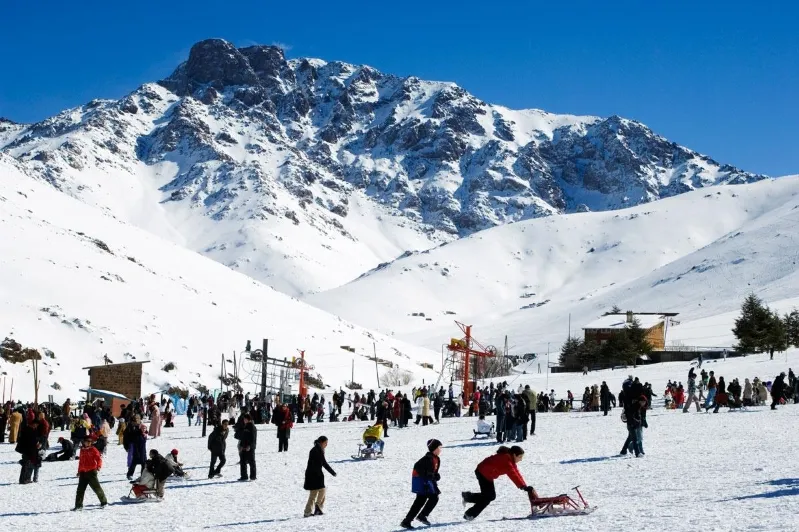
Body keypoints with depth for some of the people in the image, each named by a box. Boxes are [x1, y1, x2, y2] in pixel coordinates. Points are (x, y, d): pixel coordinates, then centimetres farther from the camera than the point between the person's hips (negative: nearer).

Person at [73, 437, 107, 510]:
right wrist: (79, 471, 24)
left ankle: (103, 502, 12)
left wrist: (99, 466, -24)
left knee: (96, 487, -1)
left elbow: (98, 458, -8)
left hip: (92, 472, -5)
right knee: (80, 489, 2)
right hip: (83, 472, 5)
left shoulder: (93, 449, -2)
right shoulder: (82, 450, 13)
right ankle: (78, 505, 7)